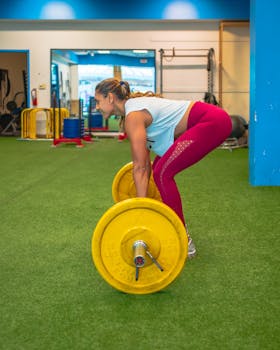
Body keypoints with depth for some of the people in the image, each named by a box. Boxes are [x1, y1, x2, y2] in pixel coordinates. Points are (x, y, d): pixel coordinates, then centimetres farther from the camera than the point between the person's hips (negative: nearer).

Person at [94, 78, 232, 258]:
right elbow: (145, 161, 19)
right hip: (206, 121, 10)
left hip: (213, 122, -10)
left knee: (163, 173, -12)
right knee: (161, 168, 13)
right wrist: (144, 195, 27)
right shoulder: (134, 107, 12)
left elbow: (140, 167, -17)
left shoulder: (133, 115, -15)